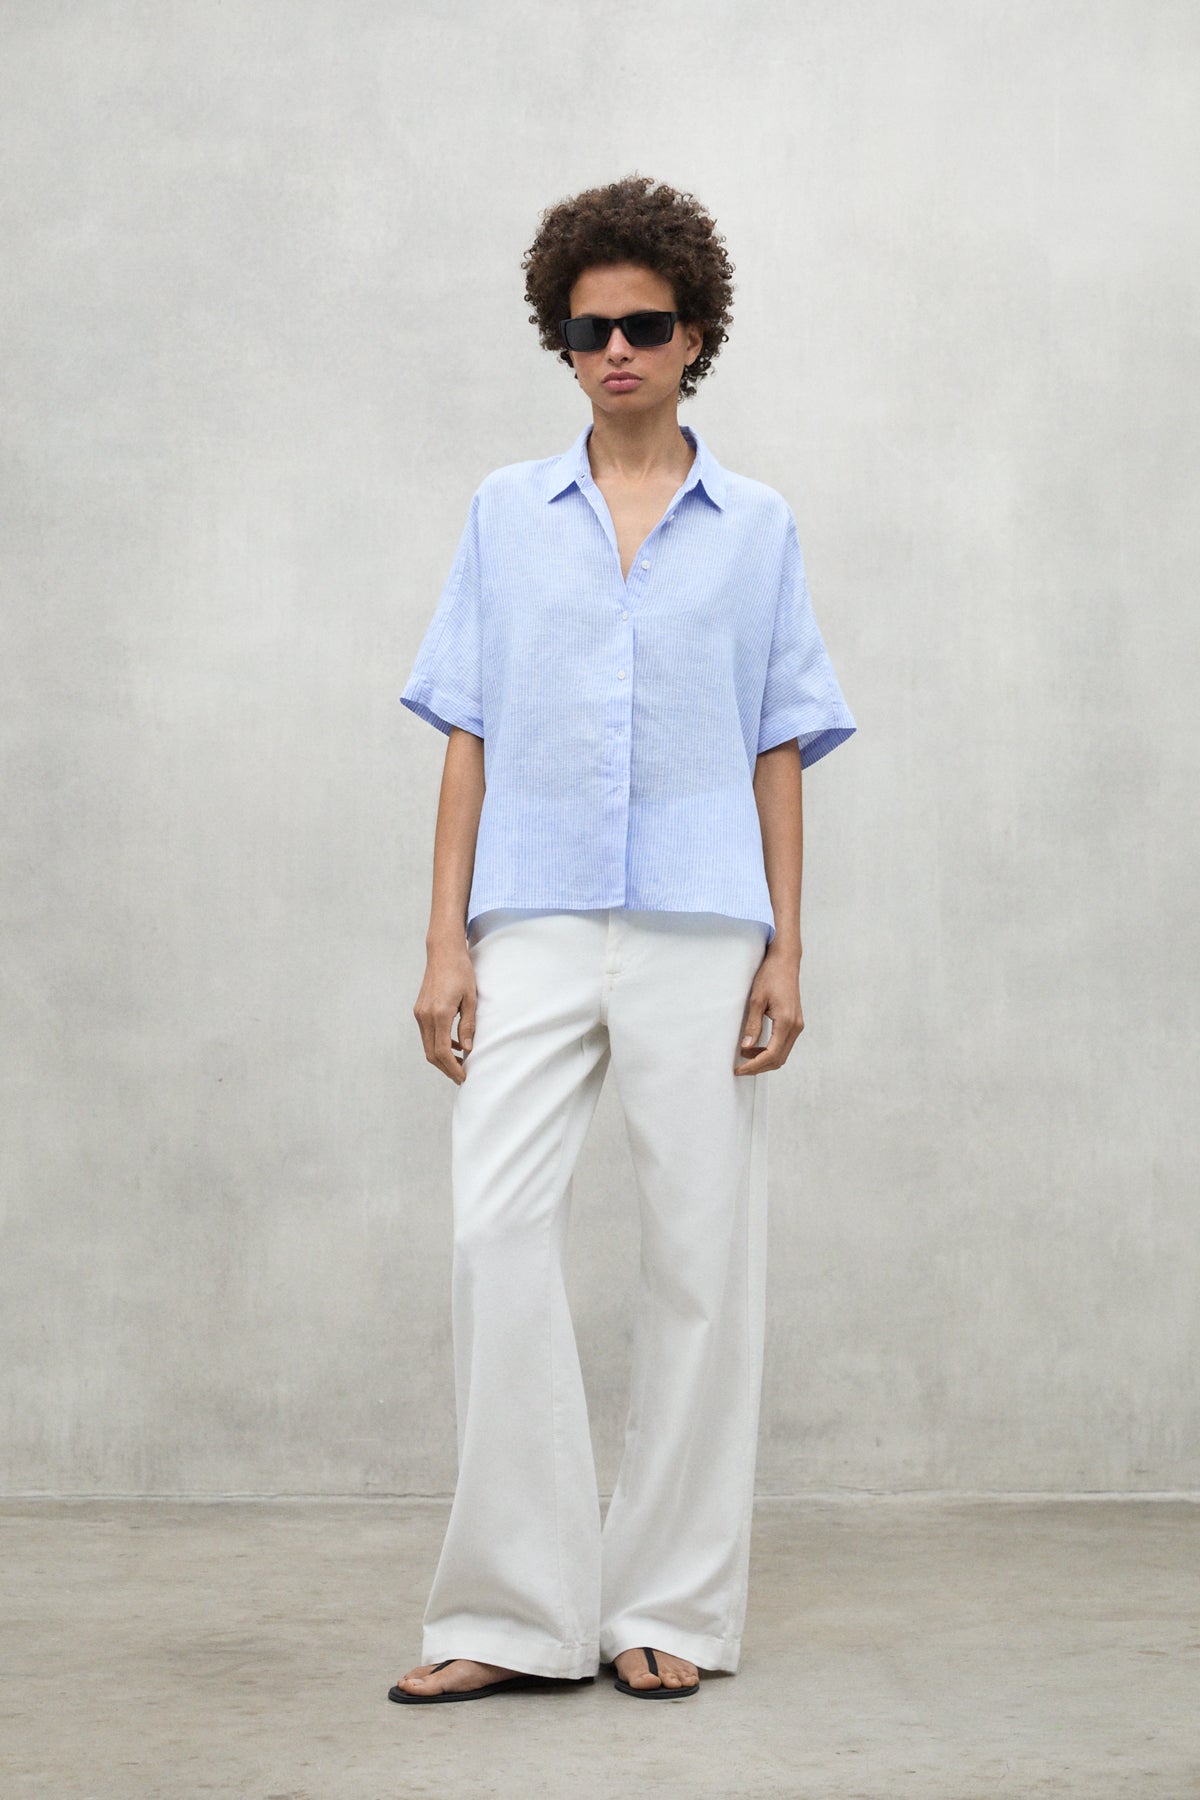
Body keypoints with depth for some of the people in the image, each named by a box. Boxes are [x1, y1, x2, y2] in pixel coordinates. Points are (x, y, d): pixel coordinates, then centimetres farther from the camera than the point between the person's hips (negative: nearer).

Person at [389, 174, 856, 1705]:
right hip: (535, 929, 1)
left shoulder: (756, 526, 11)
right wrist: (446, 937, 2)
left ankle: (670, 1605, 9)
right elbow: (468, 736, 10)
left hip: (701, 931, 0)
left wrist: (785, 949, 1)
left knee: (701, 1251, 0)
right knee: (495, 1229, -11)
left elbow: (779, 752, 9)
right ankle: (519, 1608, -4)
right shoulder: (505, 513, 12)